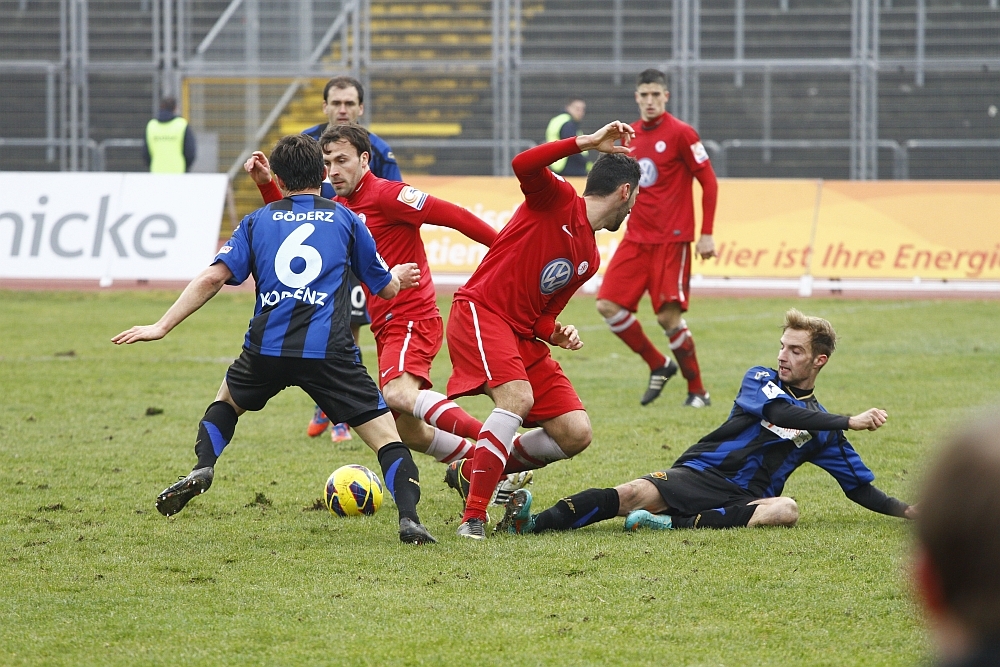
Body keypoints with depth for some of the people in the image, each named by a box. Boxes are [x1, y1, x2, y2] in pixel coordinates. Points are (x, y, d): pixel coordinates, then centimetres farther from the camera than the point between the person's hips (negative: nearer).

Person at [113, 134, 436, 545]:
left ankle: (202, 469, 11)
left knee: (227, 400, 33)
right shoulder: (344, 219, 16)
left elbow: (213, 278, 5)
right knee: (385, 433, 3)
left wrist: (162, 326, 6)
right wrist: (399, 277, 49)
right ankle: (409, 519, -16)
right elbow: (386, 288, 24)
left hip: (266, 349, 2)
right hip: (328, 352, -2)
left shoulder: (259, 221, 17)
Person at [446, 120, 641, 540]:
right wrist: (588, 142, -22)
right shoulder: (557, 200, -3)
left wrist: (557, 333, -3)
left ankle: (474, 472, 18)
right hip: (479, 313, -8)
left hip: (525, 336, 8)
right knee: (518, 398, -31)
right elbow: (523, 165, -25)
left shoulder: (589, 260, 18)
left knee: (575, 434, -2)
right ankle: (473, 517, -27)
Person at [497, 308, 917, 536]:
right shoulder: (760, 381, 12)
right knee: (636, 493, -31)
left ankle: (678, 524, -44)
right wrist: (849, 422, -16)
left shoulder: (822, 429, 19)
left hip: (742, 501, 1)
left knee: (785, 509, -34)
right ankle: (529, 523, -48)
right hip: (696, 475, -1)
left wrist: (906, 510, 6)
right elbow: (779, 413, -9)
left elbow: (861, 486, 22)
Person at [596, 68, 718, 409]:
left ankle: (697, 391, 5)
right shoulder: (629, 135, 10)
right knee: (608, 305, -5)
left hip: (671, 240, -6)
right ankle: (659, 366, 13)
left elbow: (709, 182, -7)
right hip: (635, 239, 6)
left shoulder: (680, 133, -8)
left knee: (669, 316, -10)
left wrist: (707, 234, -11)